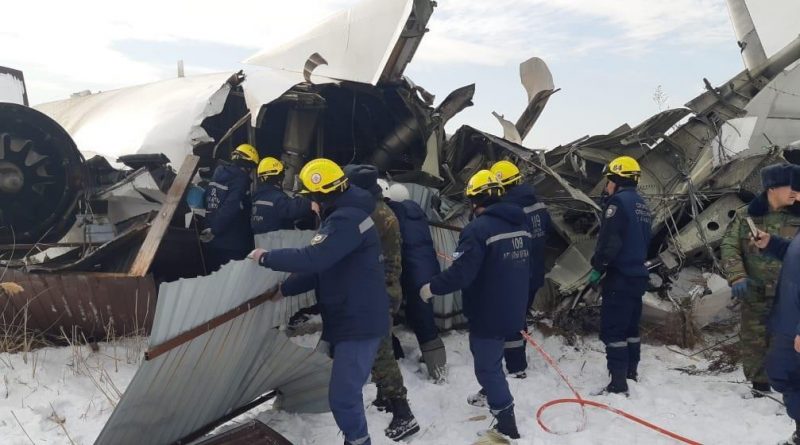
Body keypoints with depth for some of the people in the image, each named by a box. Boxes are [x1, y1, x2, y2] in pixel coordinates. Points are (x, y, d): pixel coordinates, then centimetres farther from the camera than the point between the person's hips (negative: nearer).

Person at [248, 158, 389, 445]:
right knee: (346, 392, 21)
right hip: (349, 318, 11)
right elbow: (321, 267, 17)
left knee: (342, 397, -10)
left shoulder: (347, 219, -21)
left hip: (359, 322, -11)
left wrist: (266, 258, -15)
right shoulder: (343, 215, 13)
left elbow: (312, 259, -29)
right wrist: (284, 289, 12)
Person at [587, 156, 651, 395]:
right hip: (638, 274, 9)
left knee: (612, 330, -7)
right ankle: (631, 371, 29)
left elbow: (609, 240, -21)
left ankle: (618, 382, -9)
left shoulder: (618, 201, -13)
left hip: (620, 277, -9)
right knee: (631, 326, 19)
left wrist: (598, 267, -12)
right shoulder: (642, 205, 15)